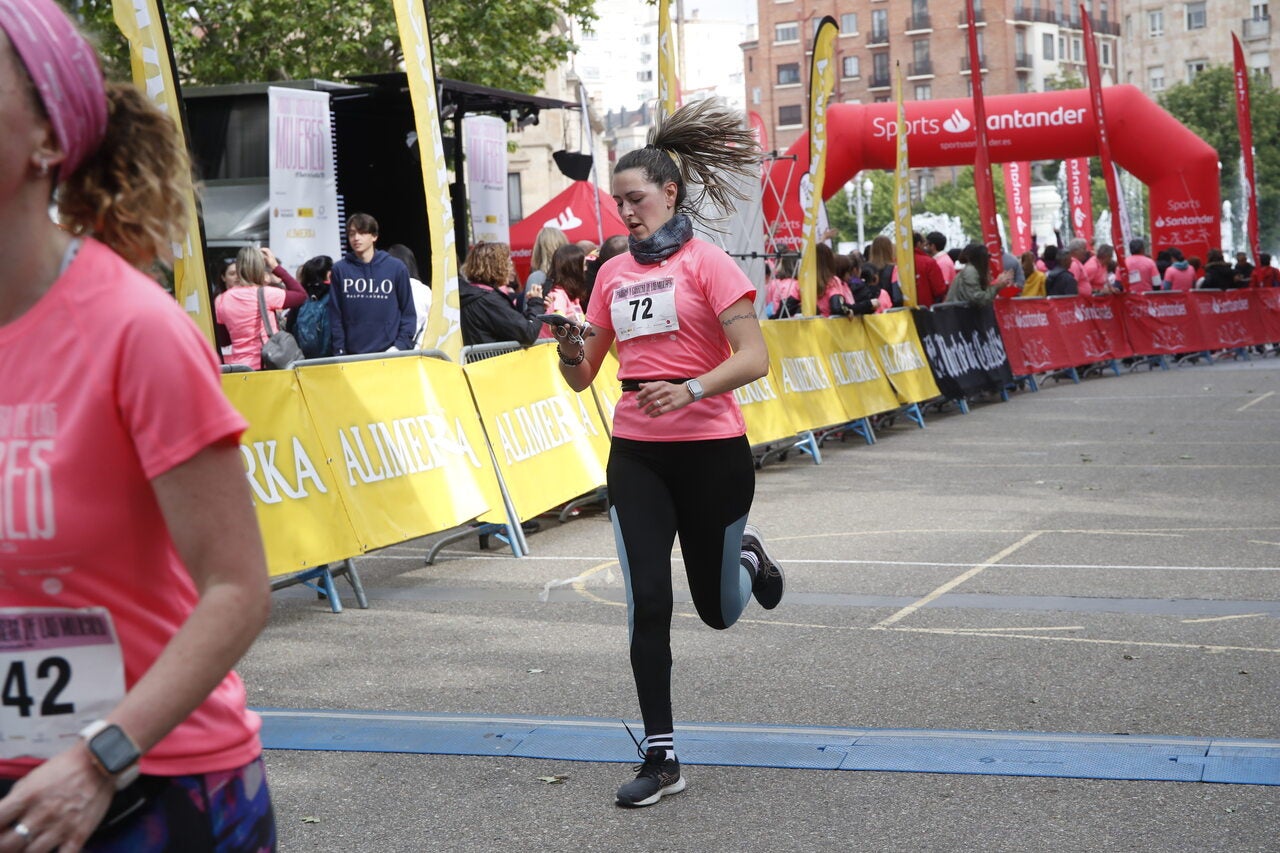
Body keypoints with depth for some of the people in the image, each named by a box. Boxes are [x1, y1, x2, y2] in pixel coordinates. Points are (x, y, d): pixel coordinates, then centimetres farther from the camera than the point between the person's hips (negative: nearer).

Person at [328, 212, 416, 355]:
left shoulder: (397, 268, 4)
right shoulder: (340, 270, 5)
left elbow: (408, 313, 6)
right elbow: (335, 315, 5)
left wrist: (401, 345, -5)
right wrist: (339, 351, -1)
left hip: (390, 353, 0)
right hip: (353, 355, 0)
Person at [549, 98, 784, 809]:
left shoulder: (705, 262, -6)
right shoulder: (612, 273, 9)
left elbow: (753, 358, -14)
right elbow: (582, 376, 12)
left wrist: (691, 389, -29)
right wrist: (571, 355, -10)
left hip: (710, 451, -4)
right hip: (636, 454, 4)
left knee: (719, 611, 9)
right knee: (647, 603, -4)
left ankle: (745, 555, 45)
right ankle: (660, 758, 5)